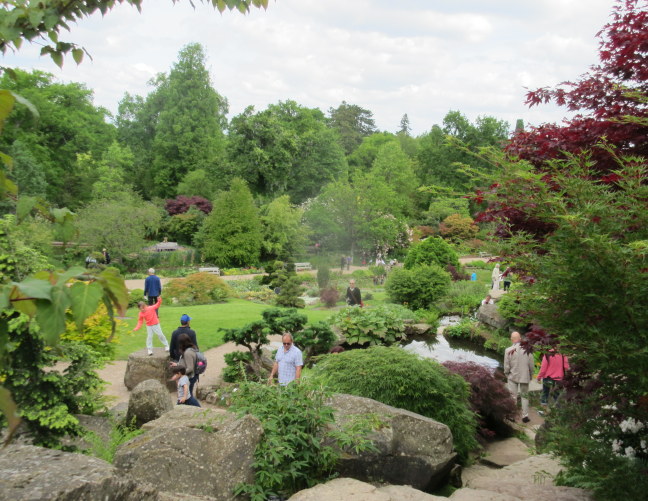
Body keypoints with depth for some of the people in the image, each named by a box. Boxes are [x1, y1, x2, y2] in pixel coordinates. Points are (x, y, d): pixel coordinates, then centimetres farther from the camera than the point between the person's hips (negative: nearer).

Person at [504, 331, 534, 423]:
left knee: (512, 396, 8)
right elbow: (531, 365, -3)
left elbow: (506, 366, -6)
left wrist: (507, 374, 12)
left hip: (513, 377, -1)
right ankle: (525, 415, 13)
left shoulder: (508, 350, -12)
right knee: (524, 396, 13)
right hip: (525, 377, 1)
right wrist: (530, 376, 12)